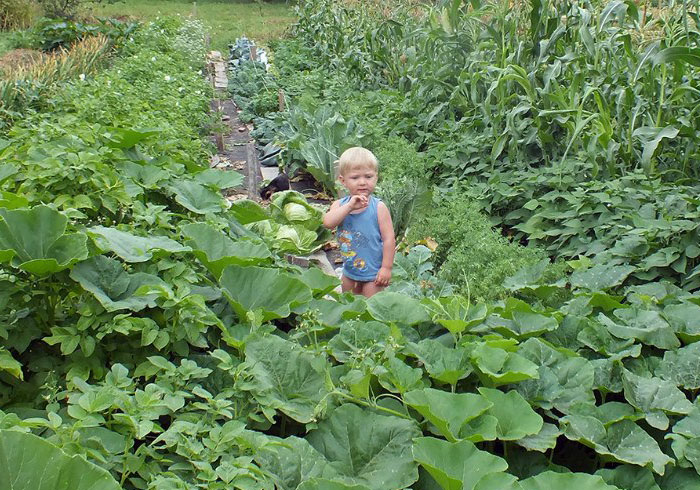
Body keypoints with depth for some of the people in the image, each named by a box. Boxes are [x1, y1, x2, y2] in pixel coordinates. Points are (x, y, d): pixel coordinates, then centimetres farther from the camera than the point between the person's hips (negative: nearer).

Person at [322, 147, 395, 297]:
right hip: (349, 270, 5)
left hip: (373, 272, -5)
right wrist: (349, 206, -32)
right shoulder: (339, 205, -5)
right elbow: (328, 223, -25)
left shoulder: (378, 207, -16)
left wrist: (386, 267, -15)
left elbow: (389, 239, -14)